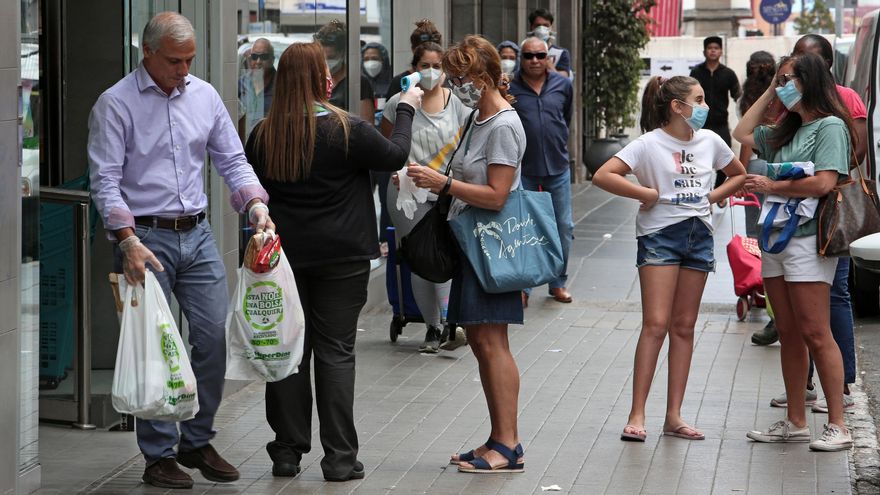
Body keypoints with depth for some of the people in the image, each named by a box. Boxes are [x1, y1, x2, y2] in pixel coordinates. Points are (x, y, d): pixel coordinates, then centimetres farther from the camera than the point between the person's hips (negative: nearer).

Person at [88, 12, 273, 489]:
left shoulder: (204, 95, 8)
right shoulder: (115, 104, -7)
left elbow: (231, 160, 11)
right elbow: (105, 180, -11)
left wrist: (256, 204, -7)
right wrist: (128, 240, -22)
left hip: (197, 235, 5)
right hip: (146, 238, -5)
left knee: (214, 338, 3)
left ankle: (197, 442, 18)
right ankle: (158, 454, 9)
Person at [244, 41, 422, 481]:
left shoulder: (264, 135, 0)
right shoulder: (346, 130, -12)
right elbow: (394, 156, 1)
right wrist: (406, 110, 15)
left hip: (284, 254, 3)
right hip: (341, 256, -3)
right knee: (335, 350, 2)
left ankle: (287, 451, 14)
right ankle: (340, 457, 3)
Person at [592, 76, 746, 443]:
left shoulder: (709, 141, 8)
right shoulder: (650, 144, -8)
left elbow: (739, 175, 24)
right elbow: (603, 176, -16)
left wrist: (711, 197, 8)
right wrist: (647, 194, -13)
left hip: (699, 235, 5)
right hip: (660, 235, -5)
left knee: (684, 327, 7)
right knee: (656, 324, -11)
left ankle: (674, 416, 10)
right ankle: (637, 415, -8)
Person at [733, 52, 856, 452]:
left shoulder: (830, 127, -6)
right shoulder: (787, 131, 19)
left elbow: (824, 183, -17)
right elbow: (742, 134, 29)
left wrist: (771, 186, -9)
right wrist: (768, 93, 21)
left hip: (807, 241, -9)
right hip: (776, 238, 9)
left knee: (816, 335, -10)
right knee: (788, 336, 9)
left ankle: (837, 426, -8)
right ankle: (795, 422, 14)